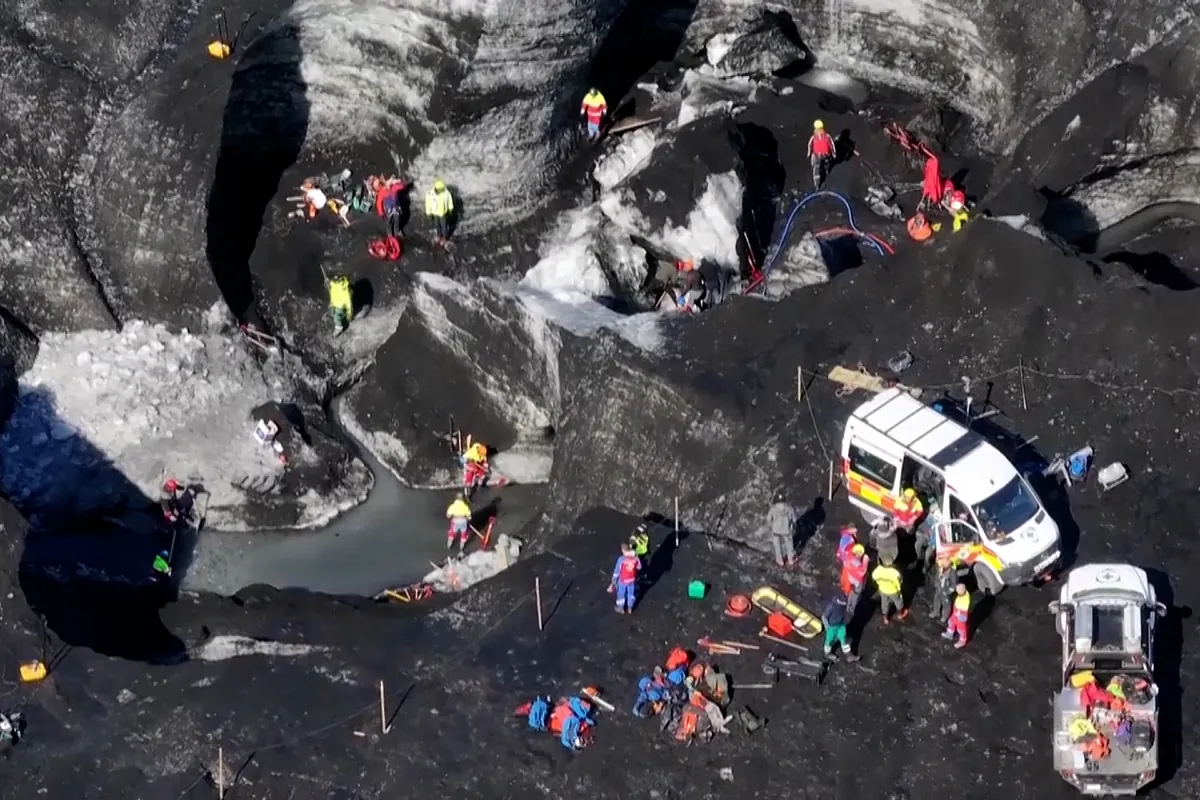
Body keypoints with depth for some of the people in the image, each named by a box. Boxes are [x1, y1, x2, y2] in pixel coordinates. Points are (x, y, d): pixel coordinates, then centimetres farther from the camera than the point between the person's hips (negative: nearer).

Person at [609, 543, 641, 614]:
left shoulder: (621, 559, -29)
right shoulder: (635, 558, -18)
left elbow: (617, 571, -20)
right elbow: (639, 567, -1)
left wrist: (614, 581, -6)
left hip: (622, 581, -3)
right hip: (632, 580, 3)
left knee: (621, 594, 21)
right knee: (631, 594, 25)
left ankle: (621, 608, 40)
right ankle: (630, 608, 42)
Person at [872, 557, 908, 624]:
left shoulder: (878, 570, -35)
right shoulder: (895, 574, -43)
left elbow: (874, 577, -13)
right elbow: (899, 582, -24)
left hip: (882, 590, 2)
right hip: (893, 591, -2)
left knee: (884, 604, 31)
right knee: (898, 601, 31)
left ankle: (886, 619, 53)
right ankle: (900, 614, 59)